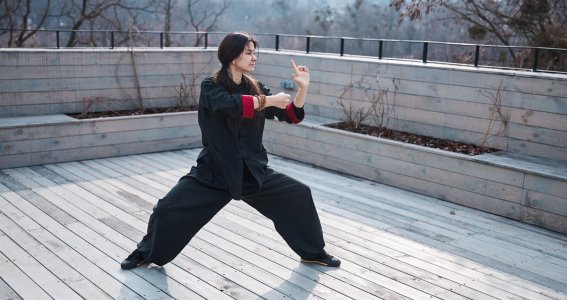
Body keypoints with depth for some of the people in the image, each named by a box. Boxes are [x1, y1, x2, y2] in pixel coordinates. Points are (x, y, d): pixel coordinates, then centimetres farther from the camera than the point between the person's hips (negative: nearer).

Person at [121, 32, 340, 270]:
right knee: (168, 209, -9)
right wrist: (270, 99, -29)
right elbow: (231, 104, -34)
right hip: (214, 171, -4)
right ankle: (146, 252, 21)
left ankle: (313, 252, 19)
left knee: (300, 195, -2)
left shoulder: (255, 88, 3)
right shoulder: (211, 88, -11)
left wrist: (303, 88, -15)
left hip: (253, 170, 4)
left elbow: (290, 115, 0)